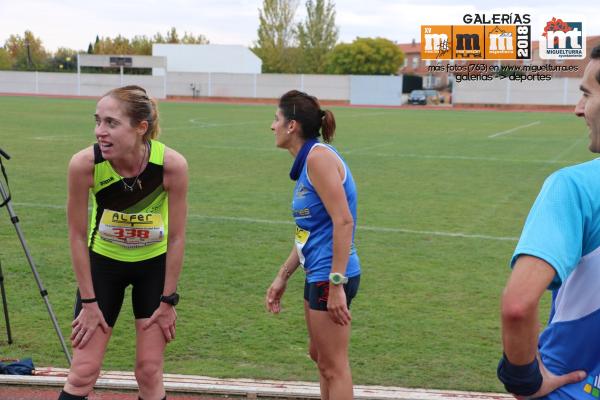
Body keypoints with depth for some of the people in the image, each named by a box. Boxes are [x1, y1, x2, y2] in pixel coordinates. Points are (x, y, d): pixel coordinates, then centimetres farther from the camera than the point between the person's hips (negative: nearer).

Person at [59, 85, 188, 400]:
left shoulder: (172, 164, -28)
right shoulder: (84, 164, -27)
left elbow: (176, 237, -15)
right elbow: (77, 235, -14)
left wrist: (168, 300, -8)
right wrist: (89, 301, -9)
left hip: (155, 265, 0)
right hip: (102, 262, 0)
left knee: (149, 372, 4)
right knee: (83, 372, 0)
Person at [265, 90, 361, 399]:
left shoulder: (319, 156, -16)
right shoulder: (306, 162, 13)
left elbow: (343, 221, -23)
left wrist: (336, 284, -24)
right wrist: (282, 277, 23)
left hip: (330, 276, -10)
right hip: (316, 275, 10)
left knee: (333, 366, 2)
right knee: (319, 356, 21)